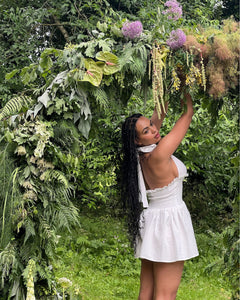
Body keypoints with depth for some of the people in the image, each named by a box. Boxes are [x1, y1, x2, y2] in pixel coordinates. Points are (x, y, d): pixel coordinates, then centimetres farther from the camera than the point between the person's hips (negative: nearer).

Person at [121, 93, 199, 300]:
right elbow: (188, 114, -15)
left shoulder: (141, 154, -1)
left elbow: (160, 115, 11)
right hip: (169, 222, -9)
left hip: (150, 219, 9)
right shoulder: (158, 155, -23)